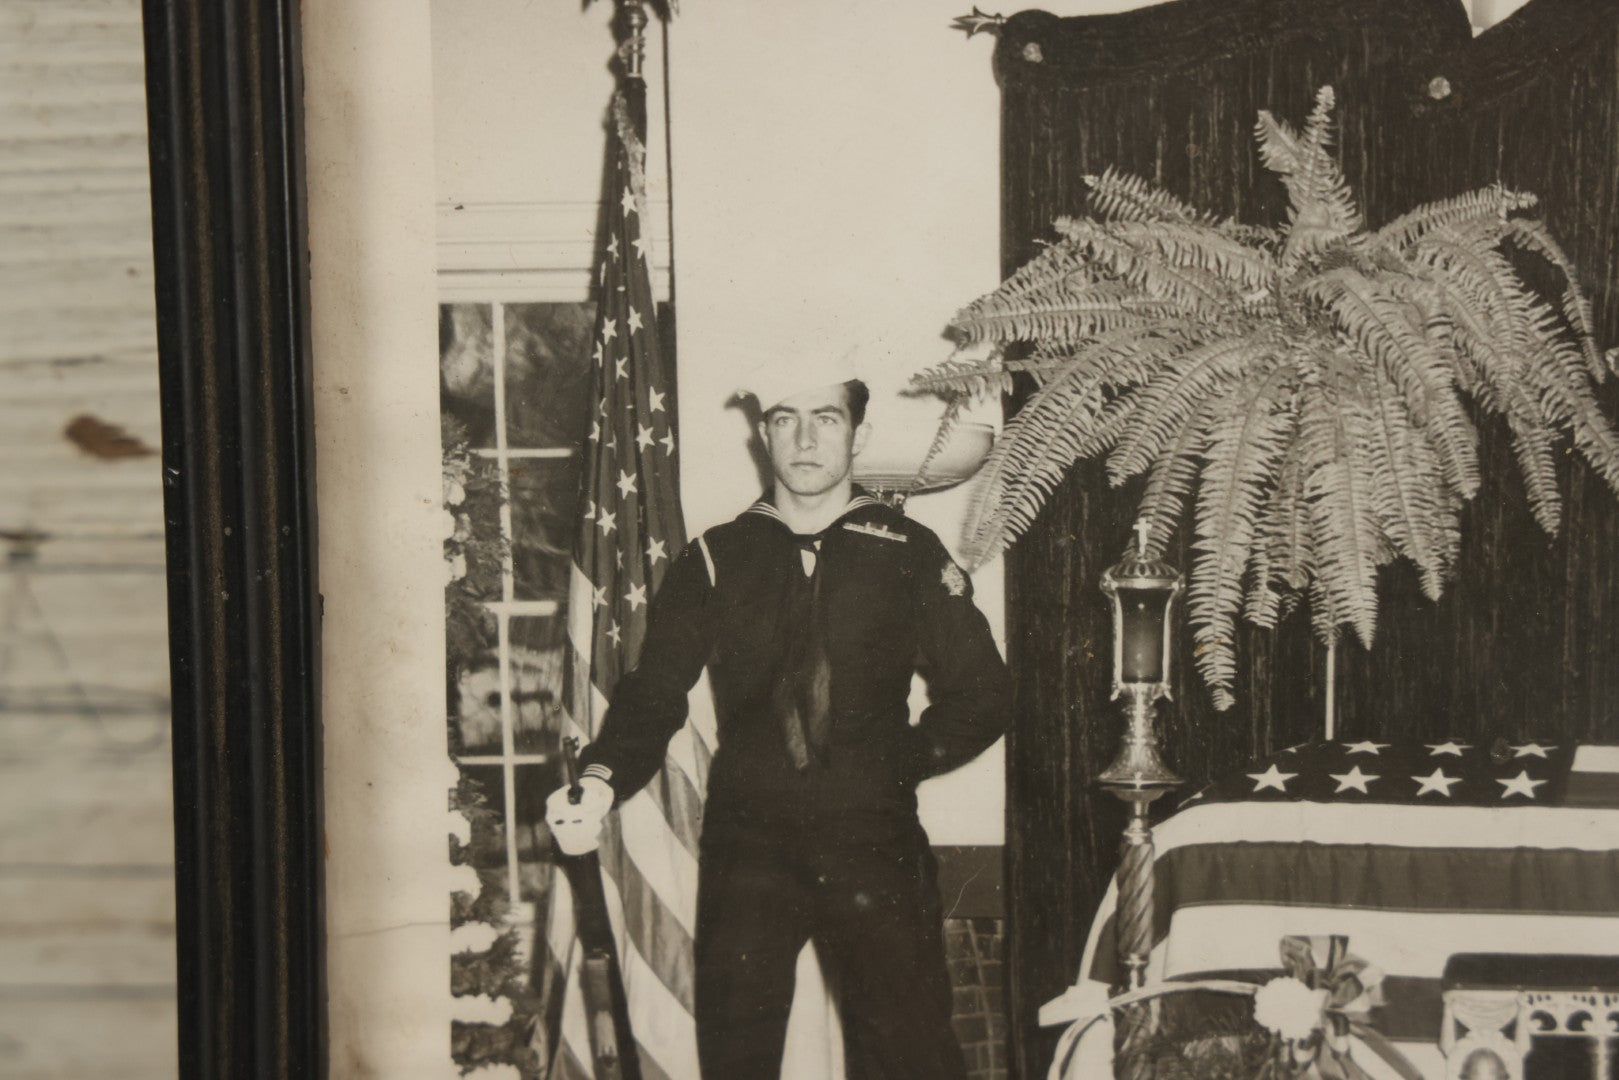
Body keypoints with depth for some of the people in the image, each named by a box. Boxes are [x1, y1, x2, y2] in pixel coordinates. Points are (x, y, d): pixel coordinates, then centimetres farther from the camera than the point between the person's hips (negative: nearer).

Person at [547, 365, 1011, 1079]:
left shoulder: (911, 556, 5)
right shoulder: (715, 560, 7)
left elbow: (981, 697, 9)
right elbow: (653, 694, 2)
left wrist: (898, 764, -1)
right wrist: (601, 782, -15)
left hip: (875, 845, -1)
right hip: (747, 846, 1)